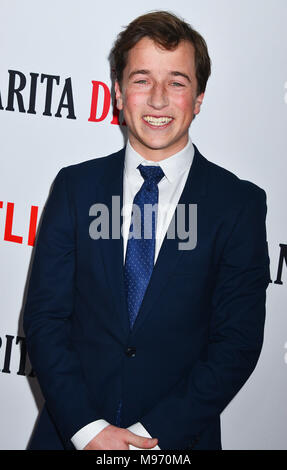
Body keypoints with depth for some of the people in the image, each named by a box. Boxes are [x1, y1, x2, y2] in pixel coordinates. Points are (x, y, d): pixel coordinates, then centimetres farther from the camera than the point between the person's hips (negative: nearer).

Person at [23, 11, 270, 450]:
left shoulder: (240, 203, -6)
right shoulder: (75, 187, -2)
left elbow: (239, 340, -9)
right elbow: (44, 316, -5)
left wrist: (154, 433, -16)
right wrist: (88, 428, -15)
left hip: (178, 438, -1)